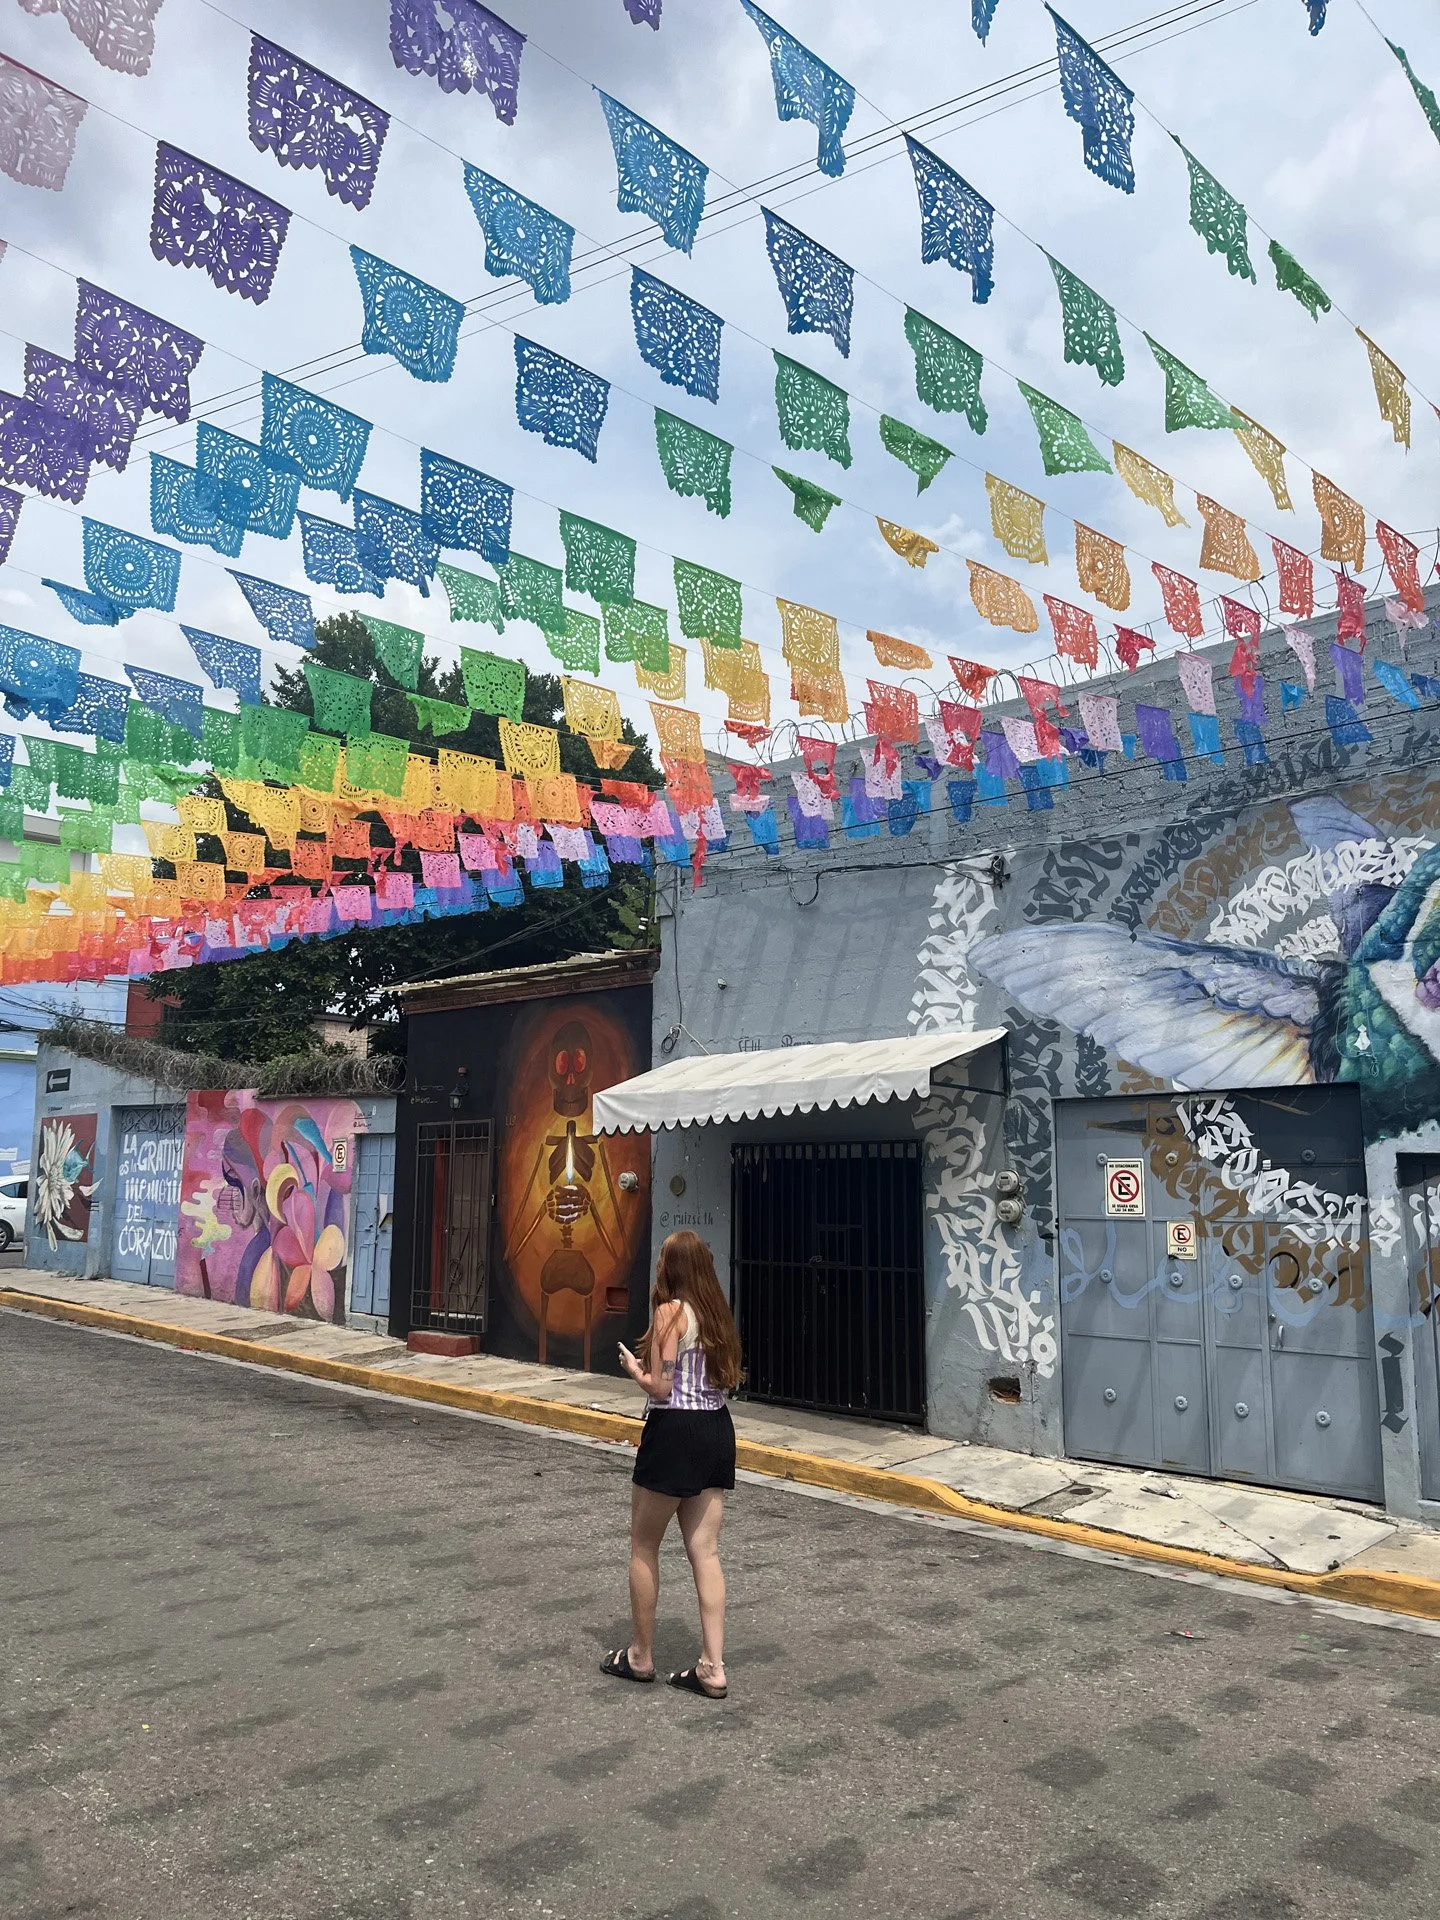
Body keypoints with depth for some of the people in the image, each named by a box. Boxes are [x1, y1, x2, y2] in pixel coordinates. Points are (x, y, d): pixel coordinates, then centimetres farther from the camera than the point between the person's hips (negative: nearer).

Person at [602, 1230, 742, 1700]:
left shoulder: (670, 1312, -14)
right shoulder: (716, 1312, 8)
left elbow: (660, 1387, -16)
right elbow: (731, 1379, 13)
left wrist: (633, 1367, 1)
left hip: (675, 1432, -7)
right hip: (717, 1430, 7)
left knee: (643, 1545, 10)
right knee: (705, 1551, 8)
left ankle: (640, 1656, 21)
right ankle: (712, 1668, 8)